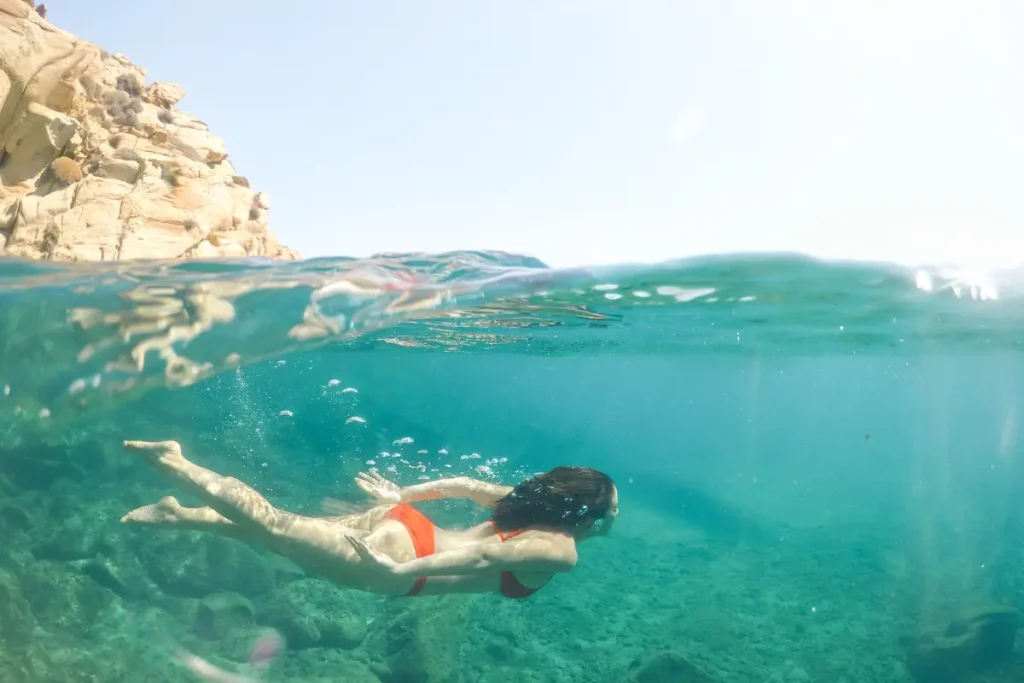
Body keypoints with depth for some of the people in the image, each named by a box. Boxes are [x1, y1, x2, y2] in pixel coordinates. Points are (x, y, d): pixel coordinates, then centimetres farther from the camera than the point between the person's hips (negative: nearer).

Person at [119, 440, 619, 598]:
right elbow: (487, 555, -25)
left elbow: (462, 483, 17)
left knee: (280, 529, 17)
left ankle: (180, 515, 19)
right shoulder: (562, 551, -10)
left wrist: (405, 495, 23)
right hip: (397, 555, -7)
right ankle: (171, 464, 3)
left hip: (399, 522, 7)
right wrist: (401, 571, -29)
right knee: (273, 527, -1)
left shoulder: (534, 502, 14)